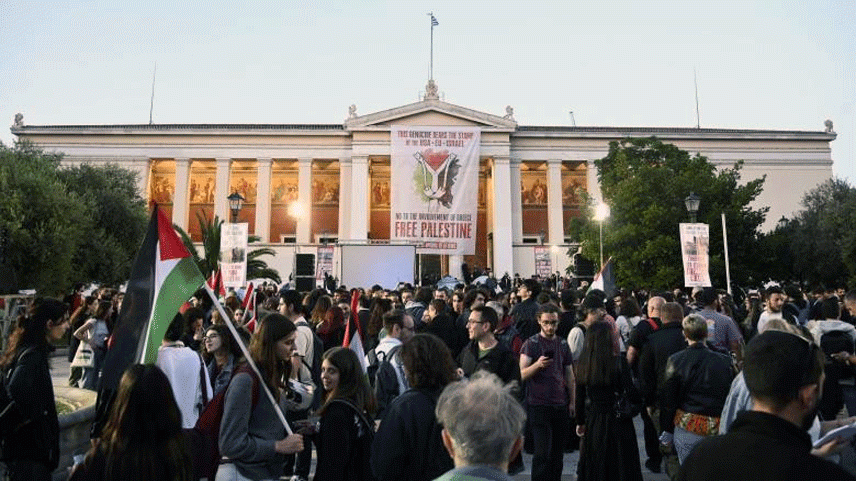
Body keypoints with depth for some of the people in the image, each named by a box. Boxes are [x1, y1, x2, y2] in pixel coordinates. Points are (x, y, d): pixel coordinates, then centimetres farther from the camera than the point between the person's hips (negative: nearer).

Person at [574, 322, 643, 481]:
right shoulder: (619, 362, -14)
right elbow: (630, 393, -16)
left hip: (593, 422, 3)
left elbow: (579, 397, 1)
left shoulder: (583, 364, -3)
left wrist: (580, 422, 11)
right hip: (617, 423, -3)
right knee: (620, 467, 10)